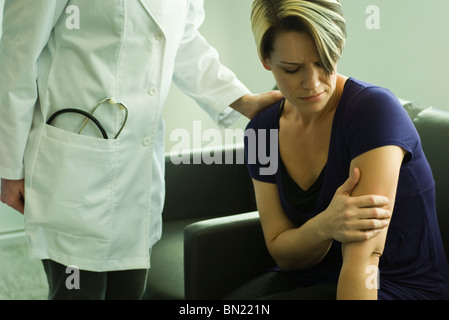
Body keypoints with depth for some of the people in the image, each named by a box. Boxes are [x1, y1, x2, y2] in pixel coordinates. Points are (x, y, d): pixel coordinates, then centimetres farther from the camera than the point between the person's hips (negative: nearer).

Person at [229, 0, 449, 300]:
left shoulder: (374, 110, -20)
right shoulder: (261, 131, -1)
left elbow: (362, 254, -25)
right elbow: (282, 253, -2)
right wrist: (324, 226, -24)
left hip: (396, 286, -5)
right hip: (307, 280, 5)